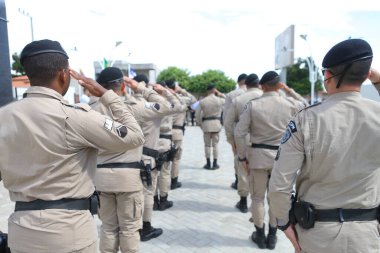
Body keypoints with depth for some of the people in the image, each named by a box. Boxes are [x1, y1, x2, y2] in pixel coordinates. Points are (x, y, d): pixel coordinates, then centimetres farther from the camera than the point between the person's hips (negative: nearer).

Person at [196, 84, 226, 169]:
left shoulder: (202, 101, -2)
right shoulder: (219, 100, -5)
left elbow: (198, 114, -1)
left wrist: (200, 124, 11)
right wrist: (220, 94, 11)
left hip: (206, 124, 0)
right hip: (216, 123, 0)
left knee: (207, 145, 8)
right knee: (215, 144, 7)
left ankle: (208, 164, 11)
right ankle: (215, 164, 10)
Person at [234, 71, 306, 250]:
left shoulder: (253, 105, -8)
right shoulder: (290, 104, -4)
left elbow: (239, 133, -10)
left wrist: (243, 157, 0)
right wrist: (289, 90, 15)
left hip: (258, 156, -2)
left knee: (257, 197, 14)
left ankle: (260, 236, 26)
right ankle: (272, 237, 28)